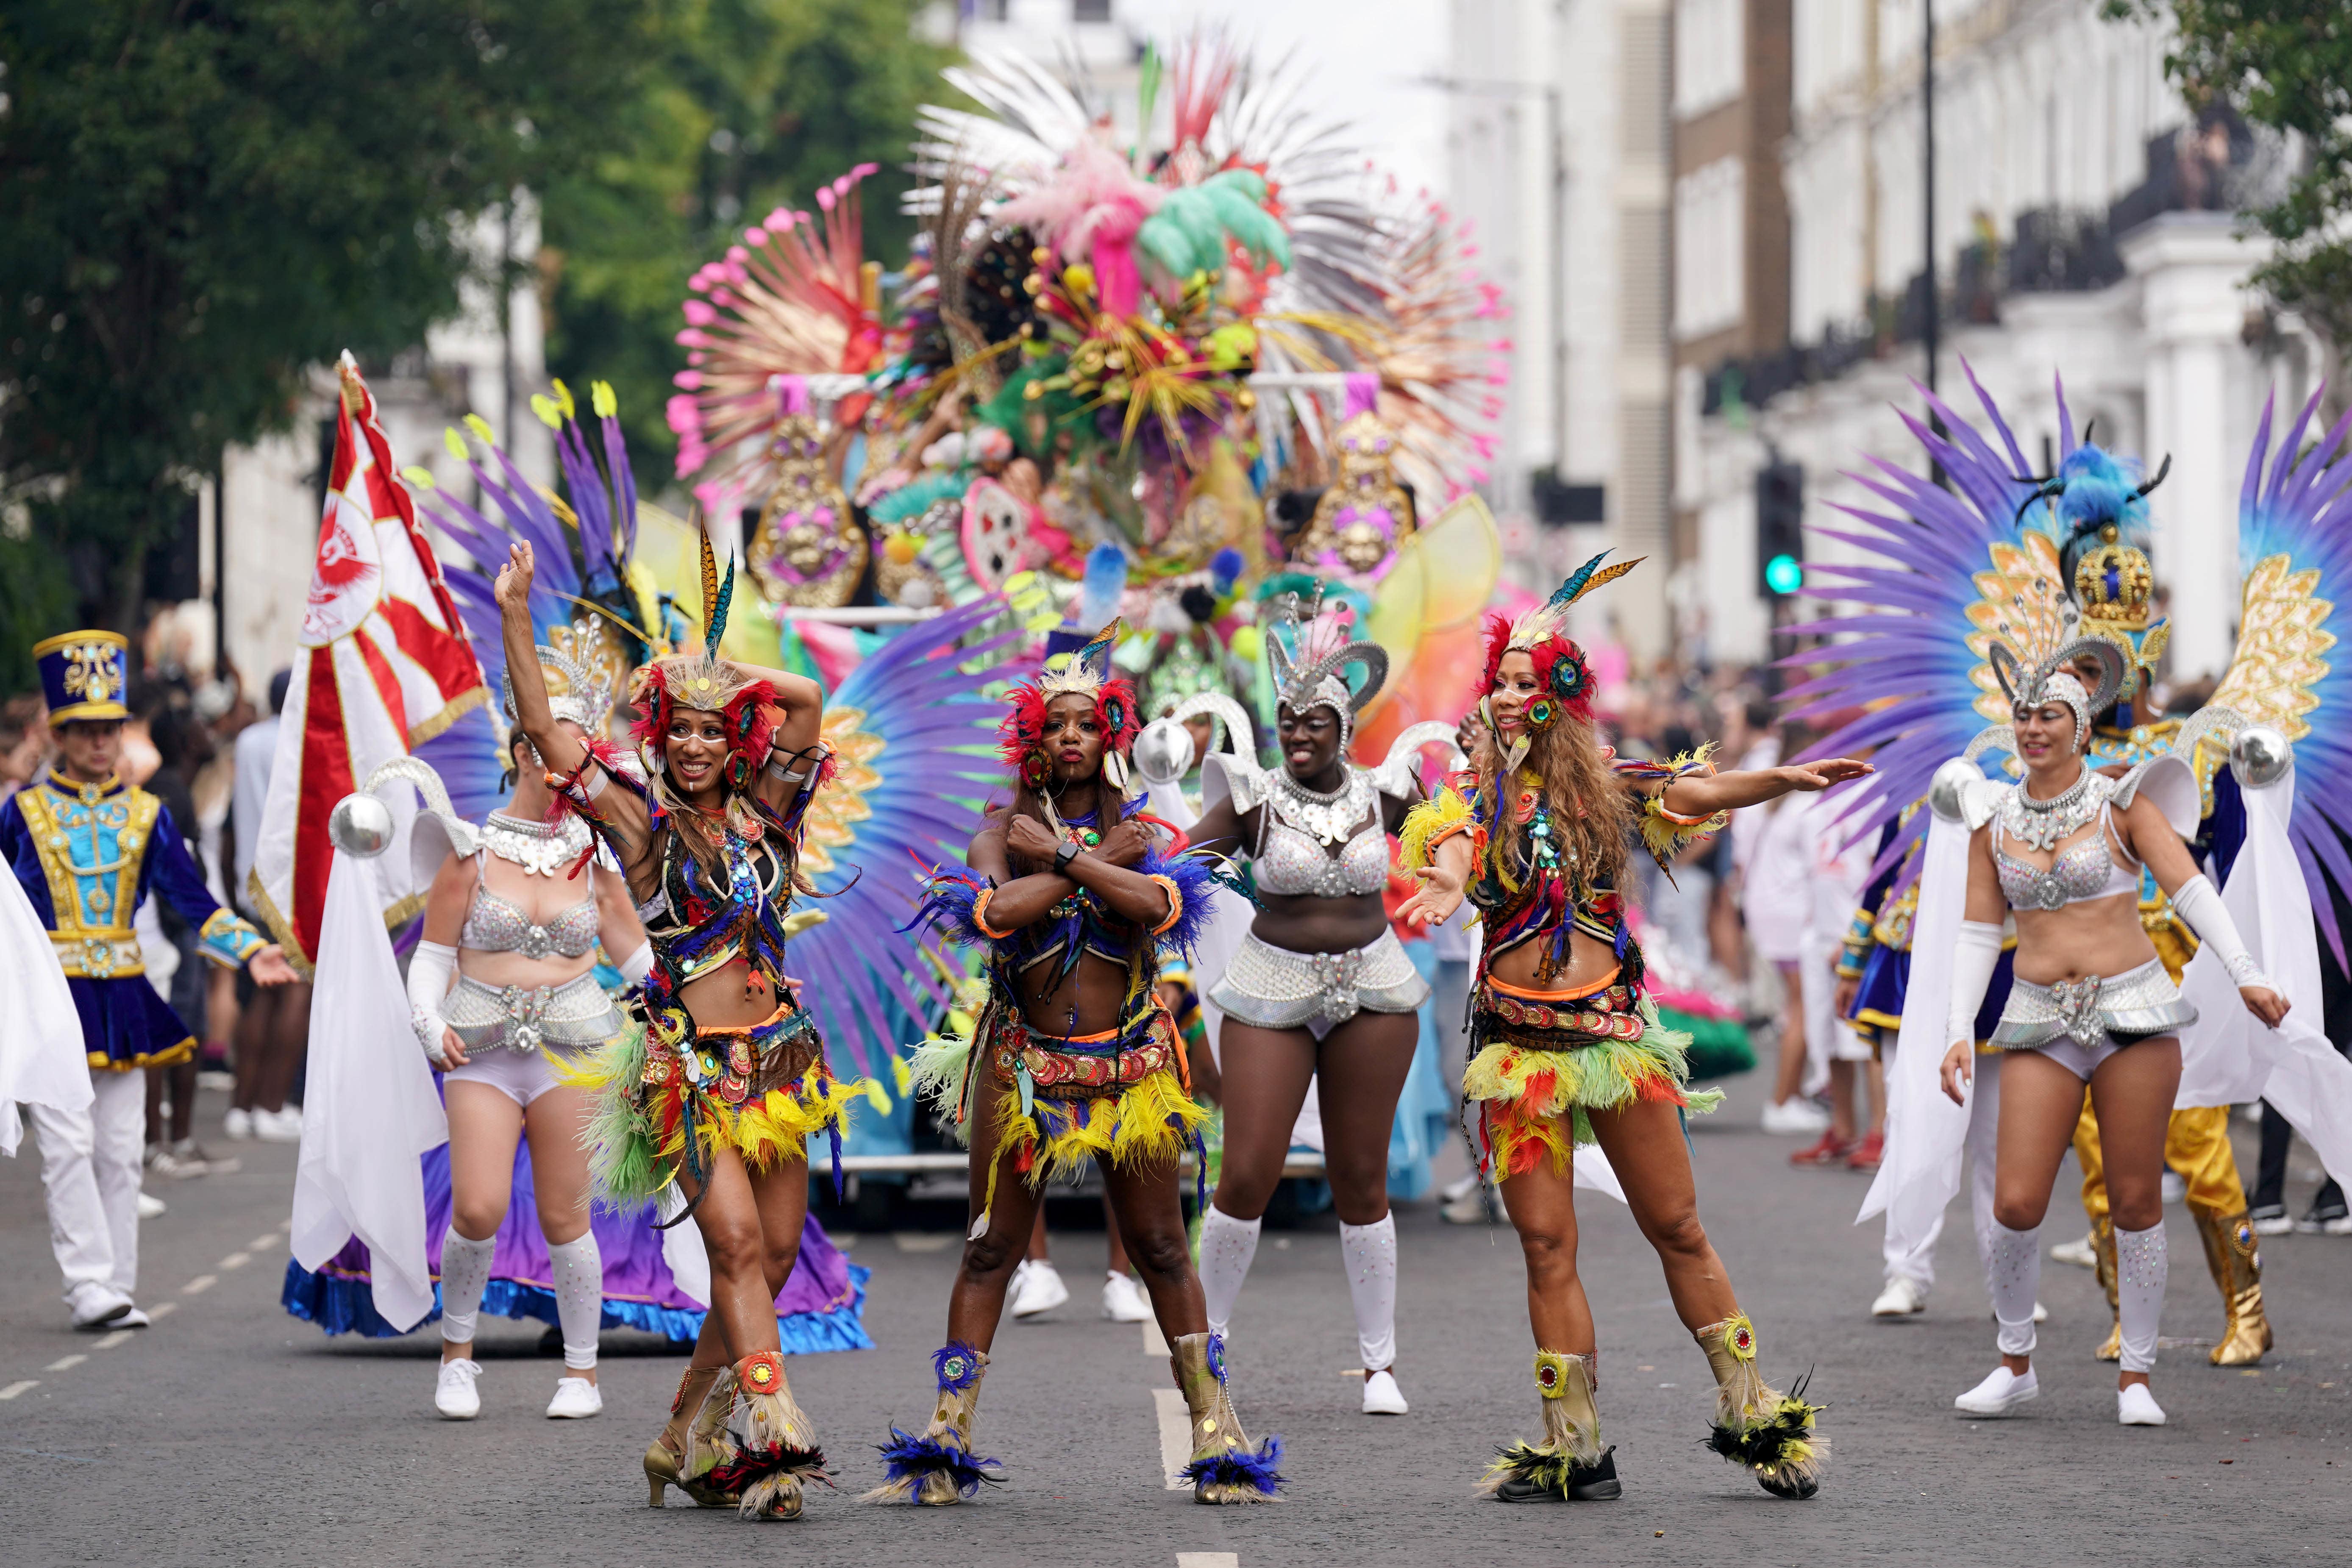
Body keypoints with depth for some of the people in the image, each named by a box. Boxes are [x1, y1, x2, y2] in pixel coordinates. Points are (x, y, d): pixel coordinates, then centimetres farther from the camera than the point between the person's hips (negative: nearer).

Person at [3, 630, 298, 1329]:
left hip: (123, 1001, 3)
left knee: (120, 1149, 4)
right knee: (68, 1143, -12)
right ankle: (88, 1281, -11)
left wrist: (252, 951, -5)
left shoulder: (147, 816, 8)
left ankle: (118, 1289, 9)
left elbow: (195, 903, 7)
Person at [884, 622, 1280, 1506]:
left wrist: (1060, 854, -16)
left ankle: (1218, 1434, 9)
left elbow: (1162, 906, -17)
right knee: (989, 1249, 2)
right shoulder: (1006, 825, 3)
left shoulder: (1137, 829, 4)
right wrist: (1100, 862, -11)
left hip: (1129, 1067, 0)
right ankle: (945, 1442, 6)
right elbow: (994, 911, -17)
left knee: (1161, 1251, 3)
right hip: (1022, 1064, 0)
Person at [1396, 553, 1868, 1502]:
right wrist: (1443, 891, -39)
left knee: (1678, 1229, 4)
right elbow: (1449, 868, -15)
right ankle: (1574, 1448, 3)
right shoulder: (1475, 796, 1)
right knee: (1547, 1244, -2)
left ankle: (1752, 1415, 11)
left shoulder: (1602, 784, 6)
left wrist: (1785, 780, -15)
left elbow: (1697, 794, 2)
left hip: (1613, 1027, 1)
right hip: (1521, 1040, -1)